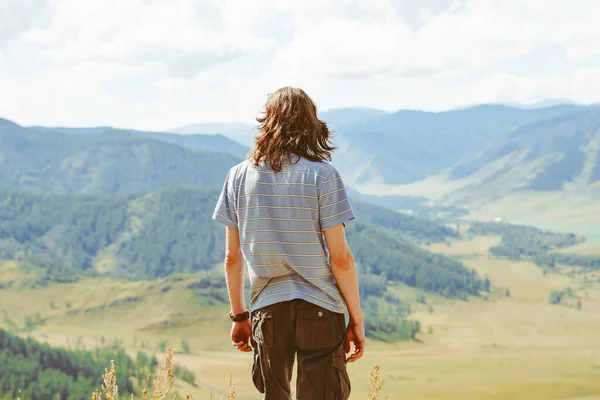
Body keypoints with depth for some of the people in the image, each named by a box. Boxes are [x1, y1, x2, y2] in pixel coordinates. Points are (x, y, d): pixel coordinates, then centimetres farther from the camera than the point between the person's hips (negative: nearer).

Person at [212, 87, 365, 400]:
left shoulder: (240, 176, 2)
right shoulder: (322, 175, -8)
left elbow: (231, 257, 5)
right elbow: (340, 258, -9)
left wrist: (239, 315, 15)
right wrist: (356, 319, -1)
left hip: (267, 309, 3)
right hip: (320, 308, -3)